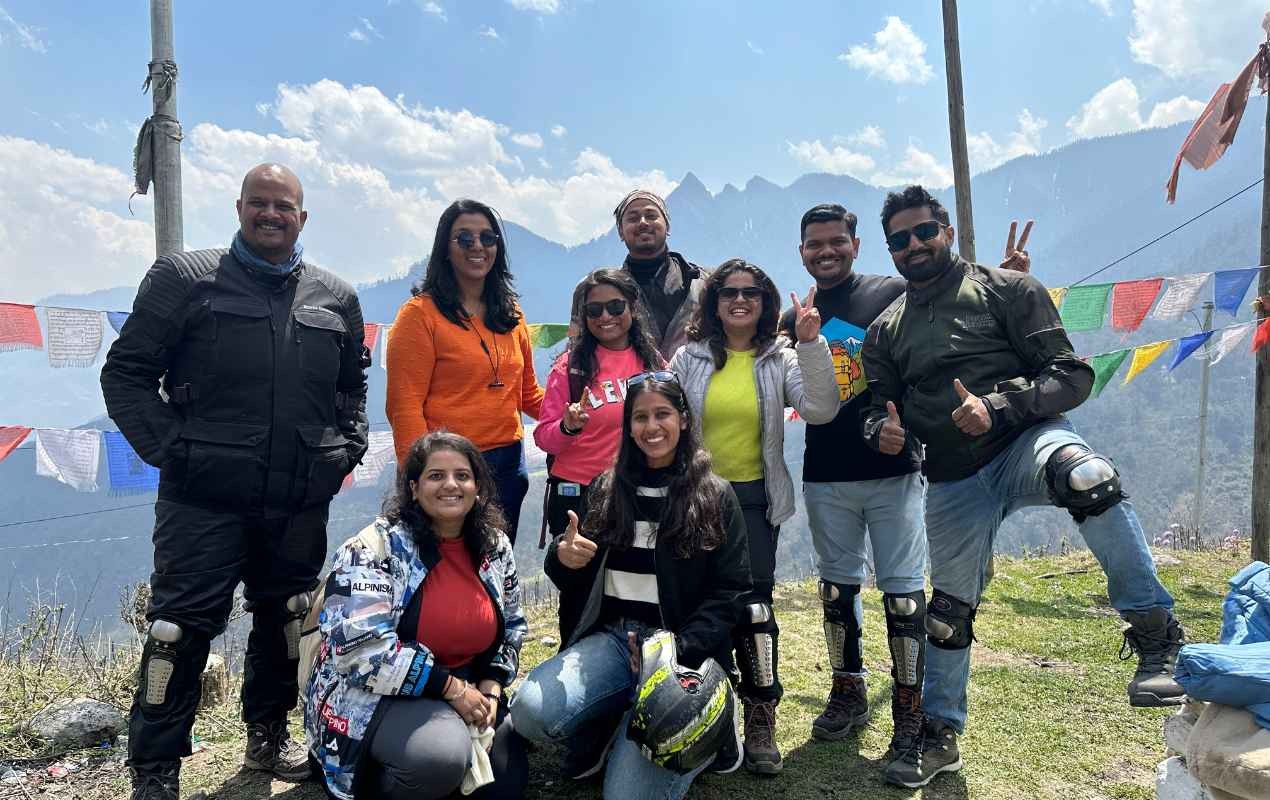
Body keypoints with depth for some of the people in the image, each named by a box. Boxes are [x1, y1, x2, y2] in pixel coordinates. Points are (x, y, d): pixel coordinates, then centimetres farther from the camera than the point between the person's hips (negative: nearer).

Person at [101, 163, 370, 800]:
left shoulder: (335, 298, 10)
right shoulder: (185, 279, 0)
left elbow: (353, 384, 22)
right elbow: (125, 373, 0)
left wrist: (347, 448, 8)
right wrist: (171, 448, -10)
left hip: (301, 502, 4)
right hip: (204, 499, -3)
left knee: (285, 620, 15)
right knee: (182, 628, 0)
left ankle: (268, 737, 35)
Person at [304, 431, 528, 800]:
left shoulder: (496, 547, 2)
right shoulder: (376, 547, -16)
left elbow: (511, 627, 14)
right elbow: (361, 645, -25)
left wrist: (490, 689, -4)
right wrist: (451, 687, -22)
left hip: (466, 692, 7)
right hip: (371, 696, -6)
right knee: (443, 756, -32)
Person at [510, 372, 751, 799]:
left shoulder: (716, 496, 1)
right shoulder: (608, 488, 10)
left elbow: (730, 592, -3)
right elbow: (576, 583, 12)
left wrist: (679, 649, -18)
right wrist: (563, 559, -12)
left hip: (681, 649, -3)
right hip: (611, 638, 3)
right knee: (531, 711, -25)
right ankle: (609, 732, 7)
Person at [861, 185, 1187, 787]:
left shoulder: (1005, 289, 1)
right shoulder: (885, 331, 13)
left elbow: (1071, 375, -5)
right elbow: (878, 405, 17)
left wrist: (999, 406, -22)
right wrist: (882, 429, -8)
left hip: (1026, 443, -3)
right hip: (954, 482, 4)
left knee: (1083, 473, -40)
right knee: (949, 609, 11)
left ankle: (1155, 636, -25)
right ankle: (940, 735, 32)